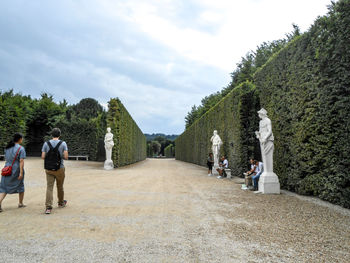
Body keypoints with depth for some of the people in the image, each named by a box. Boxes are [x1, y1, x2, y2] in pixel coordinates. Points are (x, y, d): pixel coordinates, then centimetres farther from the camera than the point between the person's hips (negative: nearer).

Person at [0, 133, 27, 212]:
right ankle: (20, 203, 25)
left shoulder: (7, 147, 10)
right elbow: (21, 161, -17)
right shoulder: (21, 148, -11)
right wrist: (21, 172, -18)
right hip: (16, 170, -5)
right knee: (20, 186, 14)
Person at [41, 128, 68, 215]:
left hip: (49, 169, 1)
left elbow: (43, 157, -4)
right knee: (60, 186, 15)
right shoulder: (63, 143, -6)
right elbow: (66, 157, -12)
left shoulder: (46, 143, -1)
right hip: (60, 168, -1)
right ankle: (61, 203, 35)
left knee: (49, 187, 0)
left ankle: (48, 207, -10)